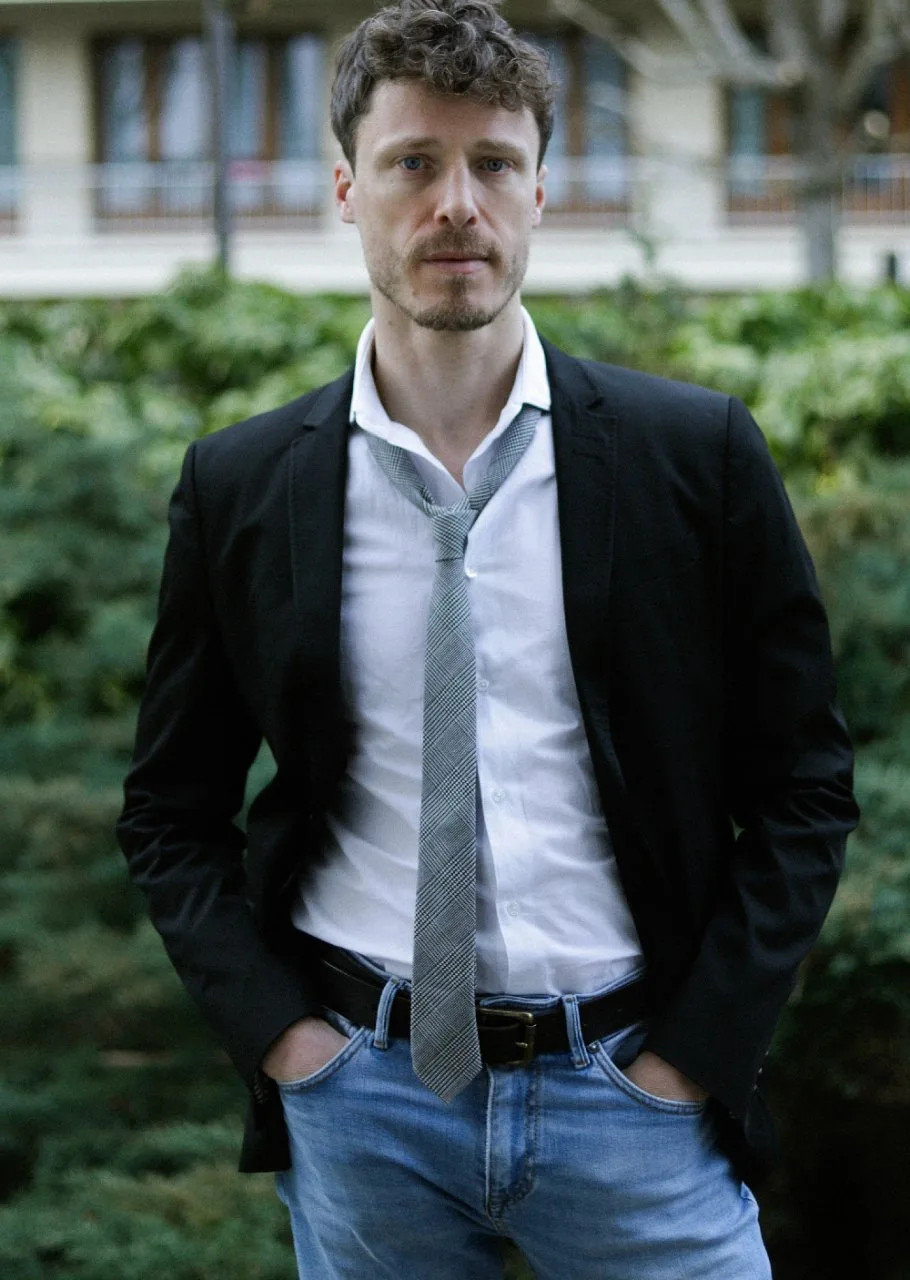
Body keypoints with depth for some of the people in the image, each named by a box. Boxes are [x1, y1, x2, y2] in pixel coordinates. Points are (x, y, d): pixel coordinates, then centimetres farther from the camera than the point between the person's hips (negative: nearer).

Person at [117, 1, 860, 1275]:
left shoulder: (700, 455, -3)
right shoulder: (241, 486, 0)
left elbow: (804, 788, 1)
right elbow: (171, 809, 8)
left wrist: (697, 1050, -5)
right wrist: (277, 1029, -2)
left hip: (631, 1081, -1)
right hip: (359, 1090, 1)